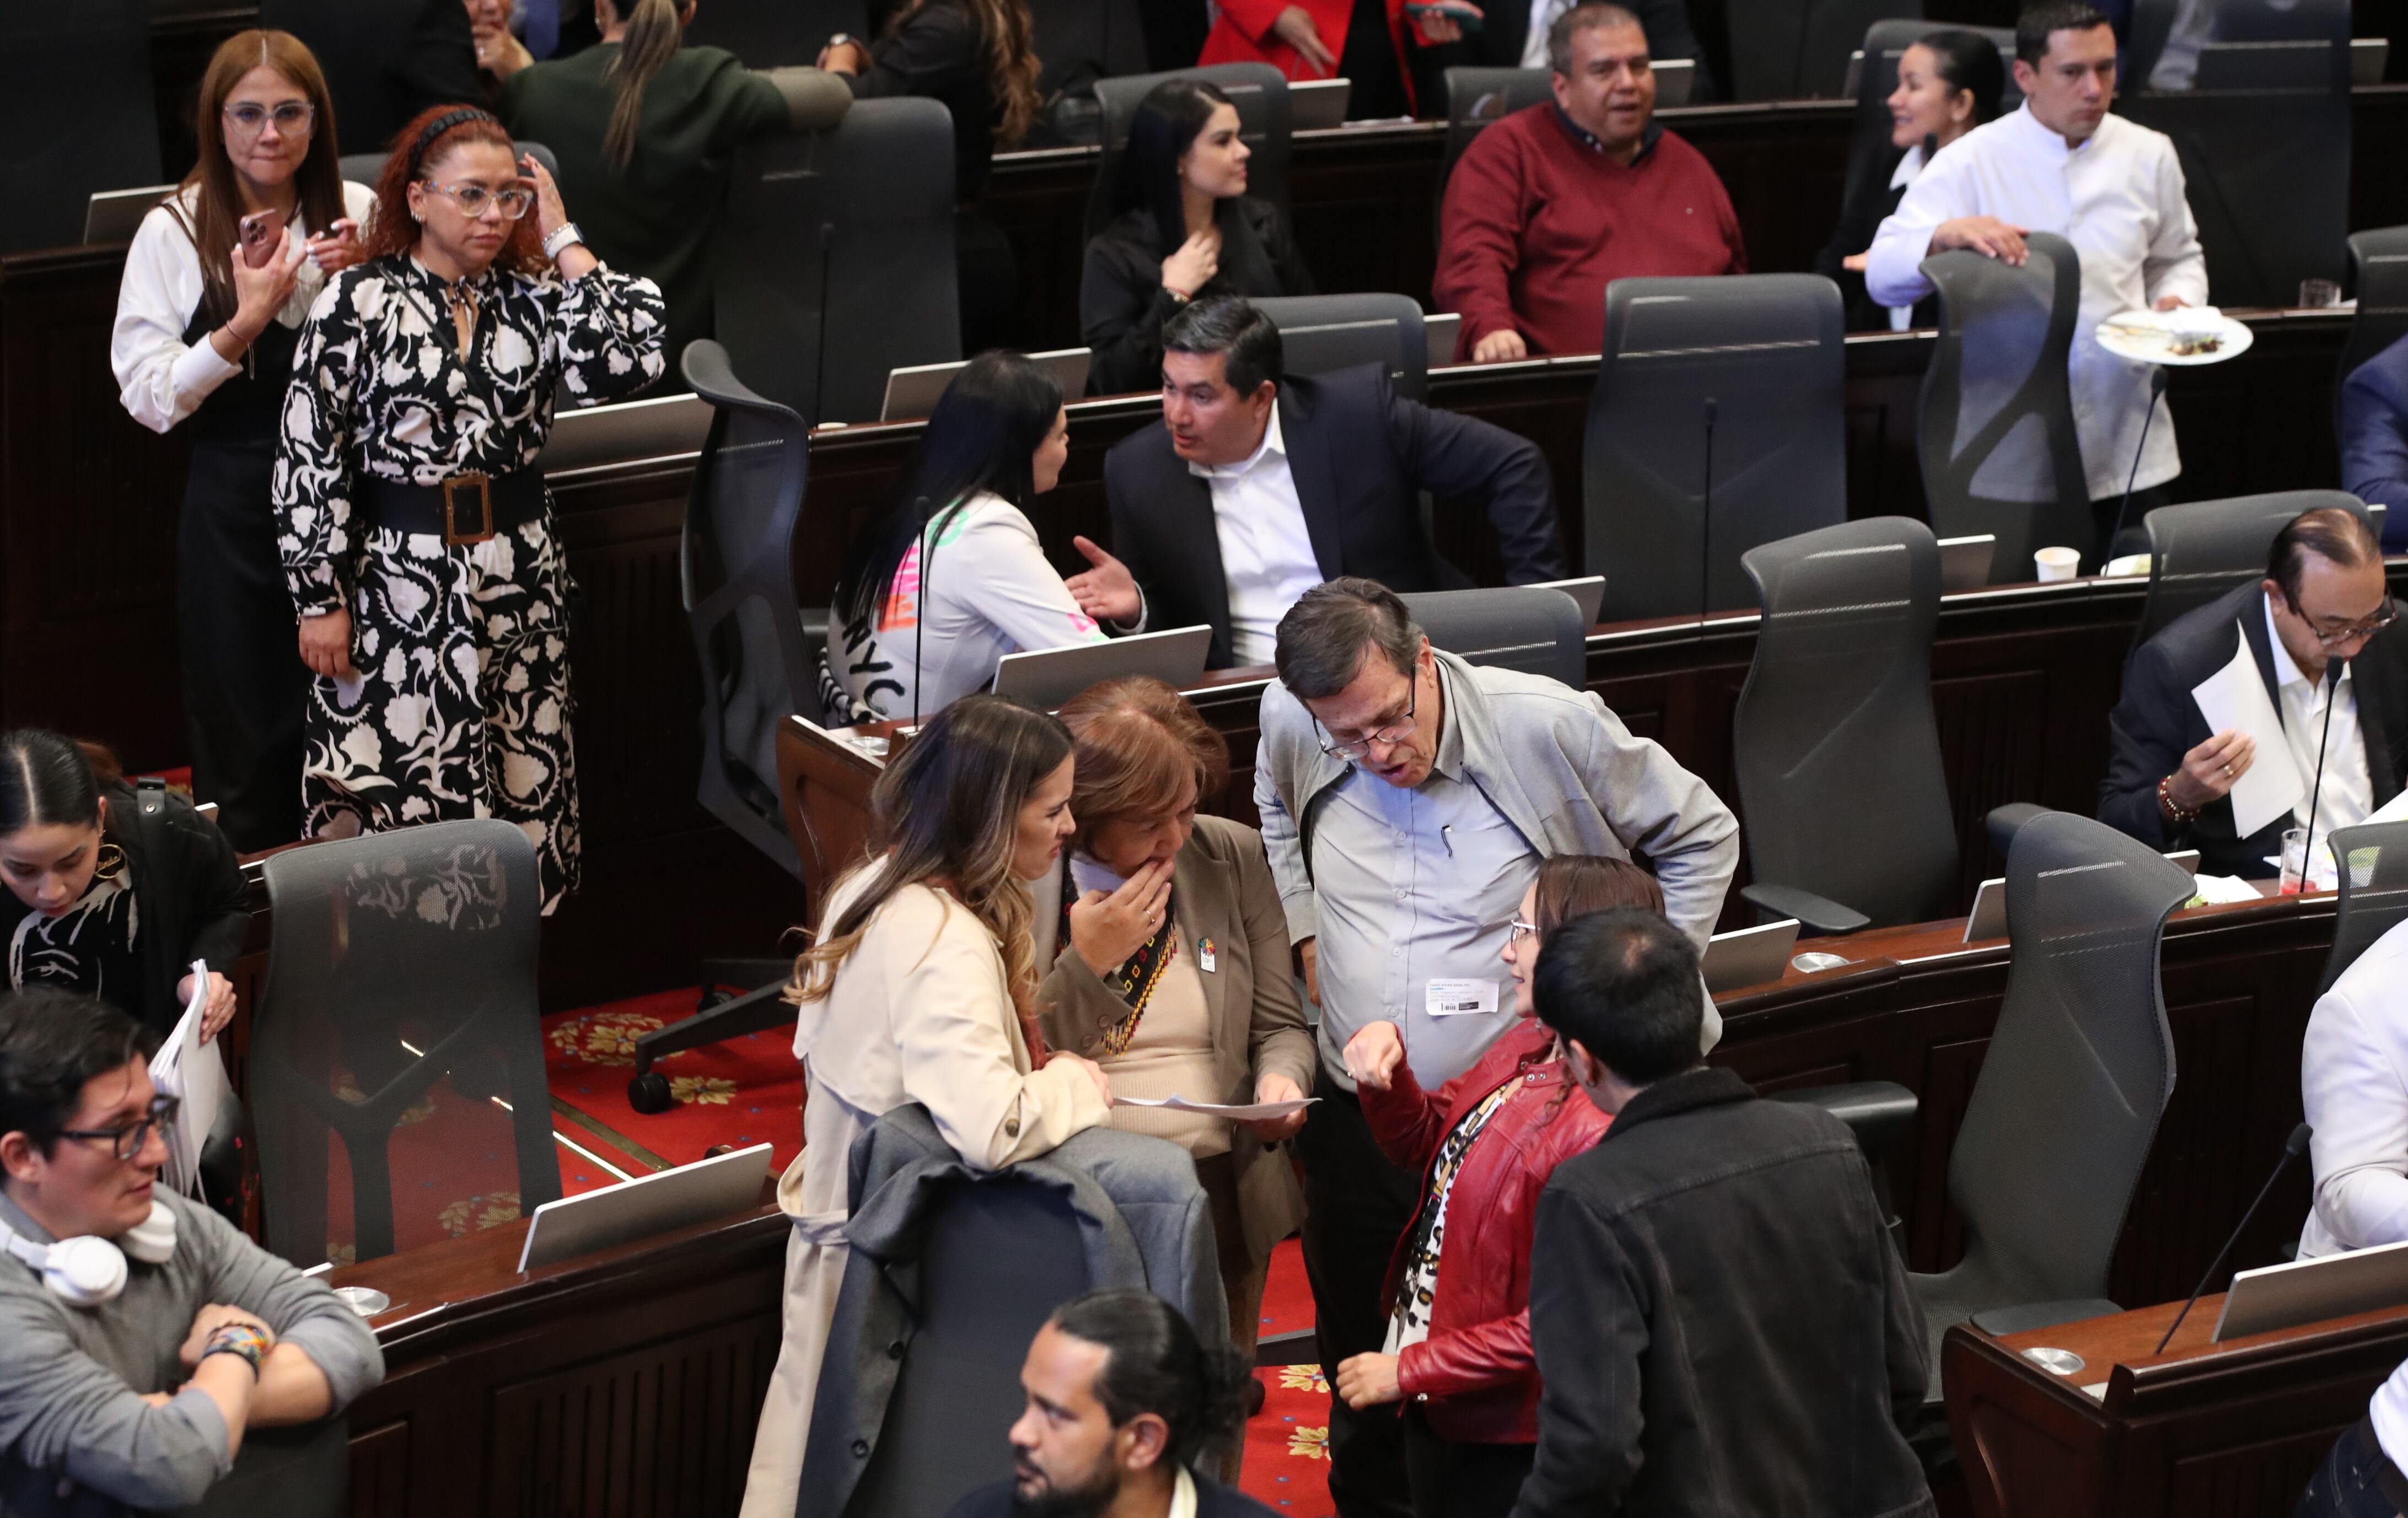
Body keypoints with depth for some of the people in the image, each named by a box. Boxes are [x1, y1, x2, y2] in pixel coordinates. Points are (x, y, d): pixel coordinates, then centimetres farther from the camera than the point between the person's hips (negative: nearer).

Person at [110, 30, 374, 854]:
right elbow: (148, 394, -10)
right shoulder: (175, 232, -6)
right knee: (244, 732, 8)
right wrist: (246, 324, -20)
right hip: (235, 504, -1)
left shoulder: (357, 214, 0)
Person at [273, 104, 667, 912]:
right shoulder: (359, 301, -4)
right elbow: (309, 459, -5)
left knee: (525, 791, 6)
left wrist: (563, 239, -5)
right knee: (397, 799, -3)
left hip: (521, 584, 4)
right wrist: (320, 601, -8)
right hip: (397, 590, -4)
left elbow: (625, 363, -12)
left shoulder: (529, 298, 6)